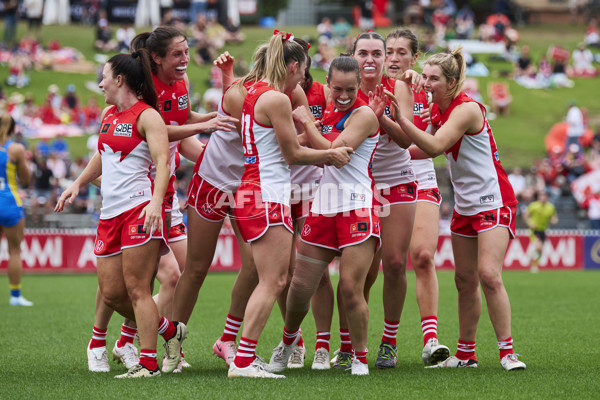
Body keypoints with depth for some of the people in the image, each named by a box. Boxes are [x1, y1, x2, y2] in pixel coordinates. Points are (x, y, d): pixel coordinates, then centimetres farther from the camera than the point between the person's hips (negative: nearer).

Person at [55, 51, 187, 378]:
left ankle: (148, 363, -5)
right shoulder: (108, 115, 18)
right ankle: (168, 330, 22)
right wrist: (77, 184, 32)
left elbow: (162, 161, -17)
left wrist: (156, 202, -29)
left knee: (136, 289, -10)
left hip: (140, 209, -8)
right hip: (110, 212, 8)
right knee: (111, 292, 4)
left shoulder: (147, 116, -7)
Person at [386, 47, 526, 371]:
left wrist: (400, 118, -32)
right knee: (465, 280, 7)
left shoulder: (467, 109, -19)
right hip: (465, 204, 8)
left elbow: (435, 146, -29)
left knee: (488, 275, -18)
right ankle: (466, 353, 15)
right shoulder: (438, 109, 7)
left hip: (494, 201, -8)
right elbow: (431, 149, 15)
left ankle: (507, 352, -13)